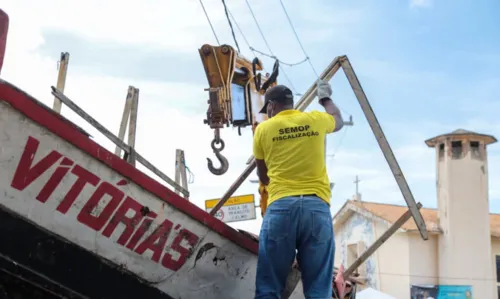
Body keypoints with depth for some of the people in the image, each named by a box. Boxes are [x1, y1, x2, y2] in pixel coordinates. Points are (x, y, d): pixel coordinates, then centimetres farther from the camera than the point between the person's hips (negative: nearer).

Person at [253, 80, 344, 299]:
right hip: (317, 206, 1)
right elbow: (339, 121, 39)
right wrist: (326, 98, 56)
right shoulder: (315, 120, 13)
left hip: (280, 206, -1)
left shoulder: (264, 129, 9)